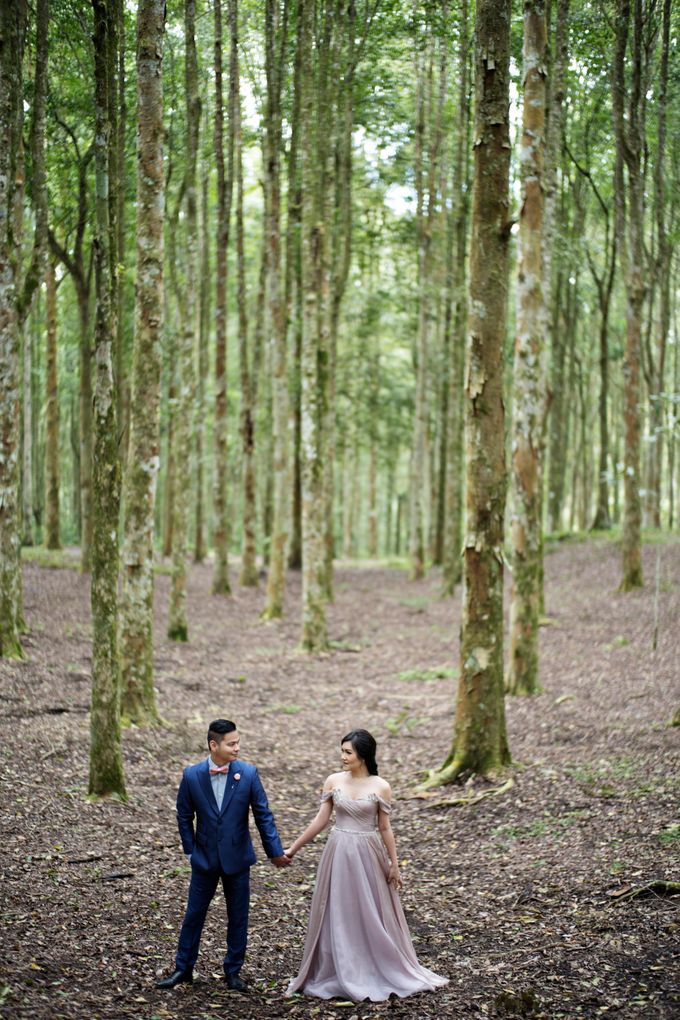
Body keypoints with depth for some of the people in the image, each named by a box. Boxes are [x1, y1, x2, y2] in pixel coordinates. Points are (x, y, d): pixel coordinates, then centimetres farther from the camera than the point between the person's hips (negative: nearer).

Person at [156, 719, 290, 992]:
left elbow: (263, 815, -5)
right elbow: (184, 817, 2)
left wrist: (275, 852, -5)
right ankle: (183, 968, 24)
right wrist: (191, 851, 1)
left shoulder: (248, 773, -10)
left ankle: (233, 971, 23)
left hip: (237, 857, 0)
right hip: (205, 858, 0)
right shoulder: (192, 775, -9)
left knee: (238, 917, 9)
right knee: (194, 913, 10)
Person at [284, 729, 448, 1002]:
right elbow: (320, 821, 3)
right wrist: (292, 848, 2)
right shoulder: (333, 781, -2)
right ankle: (339, 975, 19)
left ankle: (377, 974, 21)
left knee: (373, 916, 6)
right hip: (338, 853, 2)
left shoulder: (380, 787, -7)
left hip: (367, 856, -2)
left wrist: (394, 864, 0)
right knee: (337, 916, 7)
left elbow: (385, 828, -1)